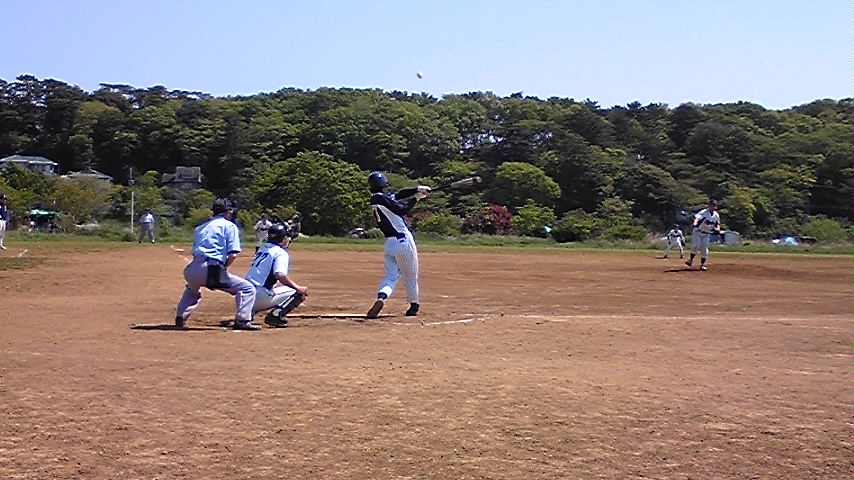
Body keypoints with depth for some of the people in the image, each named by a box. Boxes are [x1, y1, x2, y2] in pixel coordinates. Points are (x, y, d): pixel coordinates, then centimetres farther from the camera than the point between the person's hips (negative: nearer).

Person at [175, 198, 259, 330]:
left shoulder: (201, 227, 27)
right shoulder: (230, 226, 6)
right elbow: (233, 254, -7)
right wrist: (224, 268, 9)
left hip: (192, 269, 7)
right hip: (212, 270, -7)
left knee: (192, 289, 41)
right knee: (248, 289, 3)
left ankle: (180, 318, 31)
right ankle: (242, 321, -11)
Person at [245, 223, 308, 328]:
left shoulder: (263, 249, 17)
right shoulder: (281, 253, -8)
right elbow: (280, 275, -23)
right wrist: (298, 287, -19)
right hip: (261, 295, -8)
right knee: (300, 293, -5)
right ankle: (276, 314, -18)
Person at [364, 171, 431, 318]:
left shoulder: (375, 200, 10)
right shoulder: (382, 198, -14)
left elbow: (399, 194, 14)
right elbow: (403, 209, -12)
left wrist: (418, 189, 12)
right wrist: (416, 197, 2)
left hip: (389, 244, 7)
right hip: (404, 241, -7)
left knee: (391, 274, 6)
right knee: (411, 275, 11)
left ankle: (381, 298, -20)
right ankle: (413, 305, 25)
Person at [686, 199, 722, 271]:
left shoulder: (716, 215, 2)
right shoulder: (703, 212, -16)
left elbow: (717, 224, 17)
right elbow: (697, 217, -34)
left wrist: (717, 229, -7)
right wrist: (695, 224, -56)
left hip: (706, 235, 5)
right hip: (697, 232, -5)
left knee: (704, 250, 2)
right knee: (696, 245, -24)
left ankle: (702, 265, 12)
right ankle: (691, 260, -8)